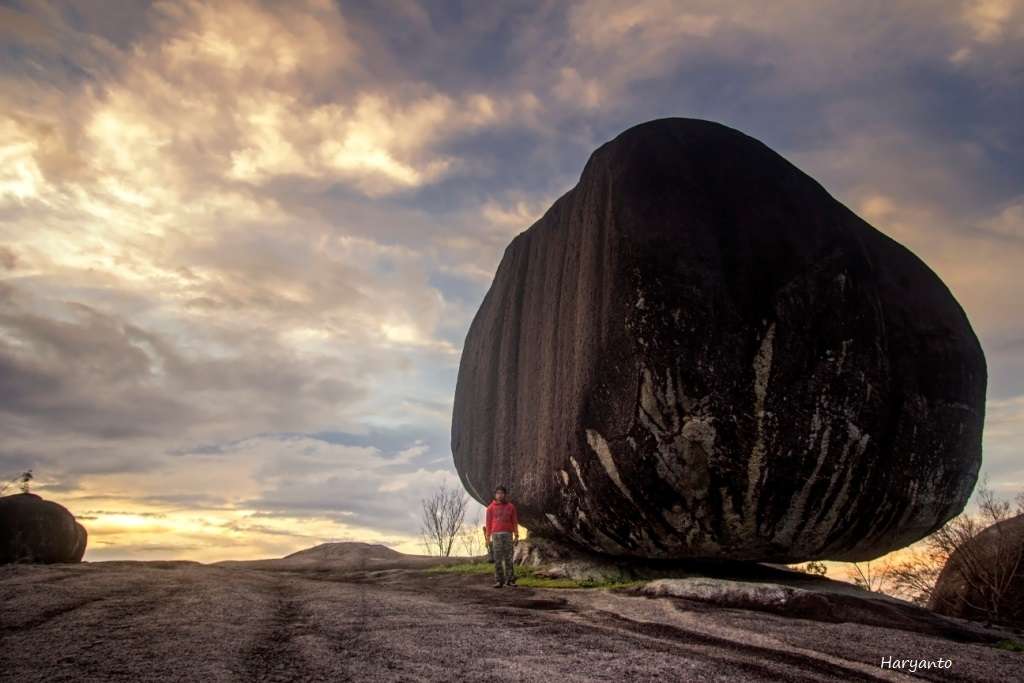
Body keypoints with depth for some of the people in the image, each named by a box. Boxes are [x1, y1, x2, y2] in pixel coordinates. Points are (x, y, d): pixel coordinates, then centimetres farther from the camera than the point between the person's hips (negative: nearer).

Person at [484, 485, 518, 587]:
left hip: (508, 534, 1)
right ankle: (498, 581, 2)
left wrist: (516, 536, 2)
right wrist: (488, 537, -2)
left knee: (508, 557, 1)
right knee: (497, 558, -1)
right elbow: (488, 523, 4)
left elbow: (515, 522, 8)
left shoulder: (510, 506, 7)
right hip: (496, 534, -1)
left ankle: (510, 580, 6)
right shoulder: (491, 507, 4)